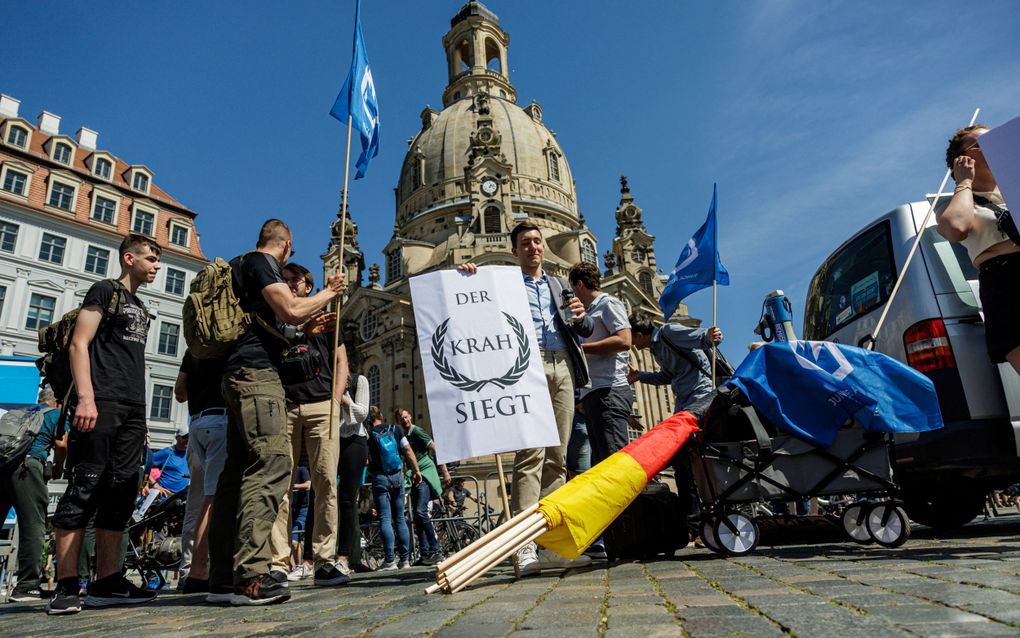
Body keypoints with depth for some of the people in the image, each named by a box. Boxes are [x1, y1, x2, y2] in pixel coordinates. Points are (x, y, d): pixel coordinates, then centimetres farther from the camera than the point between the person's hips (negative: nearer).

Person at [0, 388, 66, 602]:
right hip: (27, 466, -6)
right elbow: (61, 444, -3)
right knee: (33, 527, -2)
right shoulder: (57, 414, 10)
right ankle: (27, 586, -3)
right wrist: (58, 469, 13)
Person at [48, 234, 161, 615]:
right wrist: (85, 397, -20)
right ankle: (66, 586, -6)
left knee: (121, 495, 4)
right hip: (102, 404, -8)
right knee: (85, 489, -9)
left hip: (132, 411, 8)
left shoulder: (140, 308, 25)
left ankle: (107, 582, 6)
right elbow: (78, 344, -7)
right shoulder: (106, 290, 3)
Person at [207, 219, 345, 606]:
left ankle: (224, 577, 7)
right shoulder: (262, 263, -1)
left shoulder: (242, 265, 28)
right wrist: (328, 293, 1)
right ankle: (249, 575, -22)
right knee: (272, 465, -17)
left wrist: (307, 328, 37)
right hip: (256, 372, -10)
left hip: (239, 375, 10)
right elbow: (291, 311, -14)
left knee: (239, 471, 6)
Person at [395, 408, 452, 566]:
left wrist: (445, 471, -16)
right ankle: (425, 554, 10)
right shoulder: (402, 436, 14)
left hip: (426, 474, -8)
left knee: (421, 511, -20)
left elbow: (435, 449, -11)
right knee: (417, 516, 5)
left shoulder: (417, 431, -7)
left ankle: (435, 551, -15)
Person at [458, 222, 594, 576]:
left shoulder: (558, 284, 27)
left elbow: (587, 330, 23)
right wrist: (468, 276, -10)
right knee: (531, 453, -15)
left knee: (557, 456, 3)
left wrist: (581, 316, 1)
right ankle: (525, 547, -16)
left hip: (562, 368, 5)